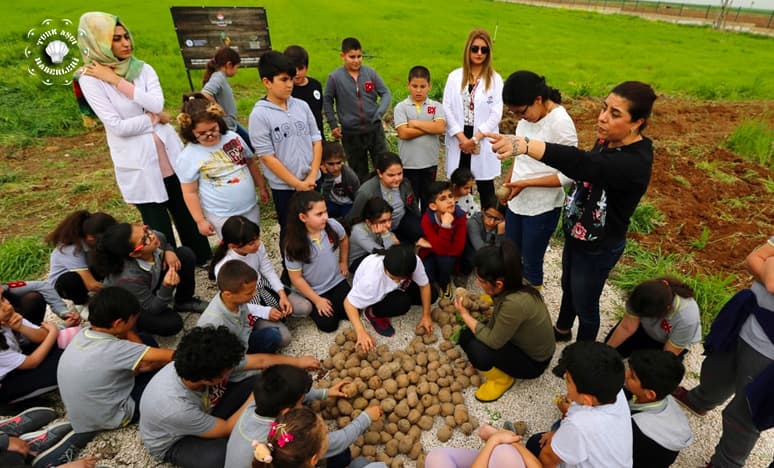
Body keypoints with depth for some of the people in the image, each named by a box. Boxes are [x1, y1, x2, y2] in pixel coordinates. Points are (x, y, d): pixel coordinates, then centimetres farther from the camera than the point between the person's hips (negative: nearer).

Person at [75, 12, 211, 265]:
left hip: (168, 151, 4)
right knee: (157, 223, 6)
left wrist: (116, 80, -14)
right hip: (136, 161, -4)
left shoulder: (143, 69, 3)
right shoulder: (90, 79, -9)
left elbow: (157, 104, -14)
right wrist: (155, 119, -8)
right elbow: (118, 126, -16)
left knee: (186, 211, 13)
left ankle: (203, 259, 31)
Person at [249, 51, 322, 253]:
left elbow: (316, 141, 3)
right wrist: (297, 183, -13)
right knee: (290, 231, 12)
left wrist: (312, 176, -7)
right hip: (284, 186, -4)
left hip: (312, 182, 4)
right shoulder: (259, 115, -12)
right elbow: (267, 157, -13)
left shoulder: (302, 106, 2)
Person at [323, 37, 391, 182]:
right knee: (359, 172, 12)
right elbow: (327, 101, 4)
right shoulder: (335, 77, -7)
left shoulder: (370, 72, -3)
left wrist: (380, 113, -12)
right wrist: (333, 125, -1)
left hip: (374, 128, 1)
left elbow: (386, 93, 3)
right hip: (351, 133, -1)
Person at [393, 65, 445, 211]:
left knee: (428, 200, 16)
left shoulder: (436, 106, 2)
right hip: (408, 163, -2)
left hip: (430, 162, 2)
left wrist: (416, 123, -12)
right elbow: (403, 133, -16)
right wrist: (430, 127, -11)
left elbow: (440, 128, -15)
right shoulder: (401, 107, -3)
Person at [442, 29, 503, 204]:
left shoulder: (495, 79, 1)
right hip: (459, 141, 1)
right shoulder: (455, 76, 5)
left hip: (483, 142, -1)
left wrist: (475, 139, -12)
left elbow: (496, 114, -5)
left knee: (485, 187, 7)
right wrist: (462, 138, -10)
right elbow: (447, 109, -2)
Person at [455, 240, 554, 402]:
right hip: (519, 340, 7)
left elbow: (493, 341, -26)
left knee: (476, 349, -26)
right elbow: (495, 322, -1)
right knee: (466, 335, -4)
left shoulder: (515, 303, -40)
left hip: (533, 362, -7)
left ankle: (503, 380, 3)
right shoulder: (513, 285, -16)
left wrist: (464, 314, -18)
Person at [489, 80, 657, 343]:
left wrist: (525, 145, -65)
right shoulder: (606, 140, -8)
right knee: (568, 287, 28)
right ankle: (562, 329, 56)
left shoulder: (635, 163, -33)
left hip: (598, 249, -8)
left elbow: (583, 164, -52)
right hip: (575, 234, 8)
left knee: (585, 304, 13)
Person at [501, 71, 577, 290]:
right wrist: (508, 182, 4)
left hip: (542, 208, -7)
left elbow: (569, 175, -20)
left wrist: (526, 183, -22)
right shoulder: (528, 115, -3)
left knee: (531, 264, 9)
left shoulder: (560, 123, -22)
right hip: (516, 202, 7)